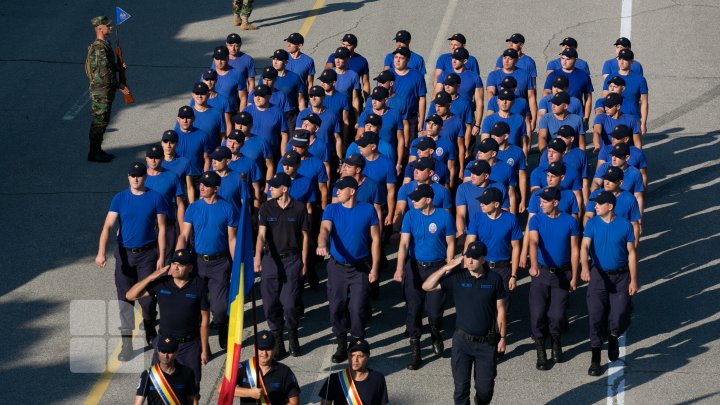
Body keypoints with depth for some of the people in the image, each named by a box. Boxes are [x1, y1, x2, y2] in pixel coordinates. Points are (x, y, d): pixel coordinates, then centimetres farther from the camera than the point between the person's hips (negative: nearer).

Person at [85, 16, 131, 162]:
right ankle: (93, 153, 6)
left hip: (106, 90, 10)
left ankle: (97, 150, 26)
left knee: (103, 121, 17)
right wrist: (119, 86, -16)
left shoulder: (105, 44, 10)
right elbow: (105, 73, -25)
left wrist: (118, 67, 2)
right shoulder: (99, 48, -23)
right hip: (101, 91, -10)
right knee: (99, 121, -2)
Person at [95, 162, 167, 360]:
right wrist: (101, 252, -26)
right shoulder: (119, 199, -4)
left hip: (147, 254, -1)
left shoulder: (155, 198, -5)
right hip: (125, 254, 1)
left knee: (148, 298, 4)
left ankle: (150, 331, 31)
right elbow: (108, 226, -12)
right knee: (125, 299, 1)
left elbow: (161, 228, 0)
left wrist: (161, 257, -5)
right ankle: (127, 344, 6)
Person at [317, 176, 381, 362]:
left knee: (358, 309, -7)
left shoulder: (368, 210, -4)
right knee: (337, 308, 7)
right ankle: (341, 346, 22)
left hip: (360, 268, -2)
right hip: (336, 268, 2)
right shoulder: (332, 209, -2)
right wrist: (322, 245, -42)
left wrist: (375, 268, -4)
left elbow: (375, 238, 0)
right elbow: (325, 229, -19)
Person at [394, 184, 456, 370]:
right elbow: (404, 243, -11)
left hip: (437, 268, -2)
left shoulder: (444, 216, -7)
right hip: (414, 267, 2)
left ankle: (436, 334, 30)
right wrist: (400, 268, -24)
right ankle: (415, 352, 9)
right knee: (413, 309, 0)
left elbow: (450, 244, 1)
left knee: (434, 311, -6)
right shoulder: (410, 216, -4)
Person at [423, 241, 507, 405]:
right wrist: (446, 267, -15)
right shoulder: (456, 277, -4)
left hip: (487, 342, 0)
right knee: (461, 387, 1)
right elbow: (427, 286, -8)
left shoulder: (494, 280, -4)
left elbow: (500, 310, 3)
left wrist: (502, 337, 3)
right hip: (462, 341, 0)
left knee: (485, 388, 7)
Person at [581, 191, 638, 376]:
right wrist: (585, 267, -33)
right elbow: (585, 247, -13)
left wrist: (633, 280, -2)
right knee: (596, 317, -2)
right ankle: (595, 359, 6)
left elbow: (631, 253, 0)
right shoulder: (592, 224, -2)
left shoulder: (625, 225, -5)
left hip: (620, 277, -1)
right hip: (598, 276, 1)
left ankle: (613, 338, 32)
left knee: (619, 317, -4)